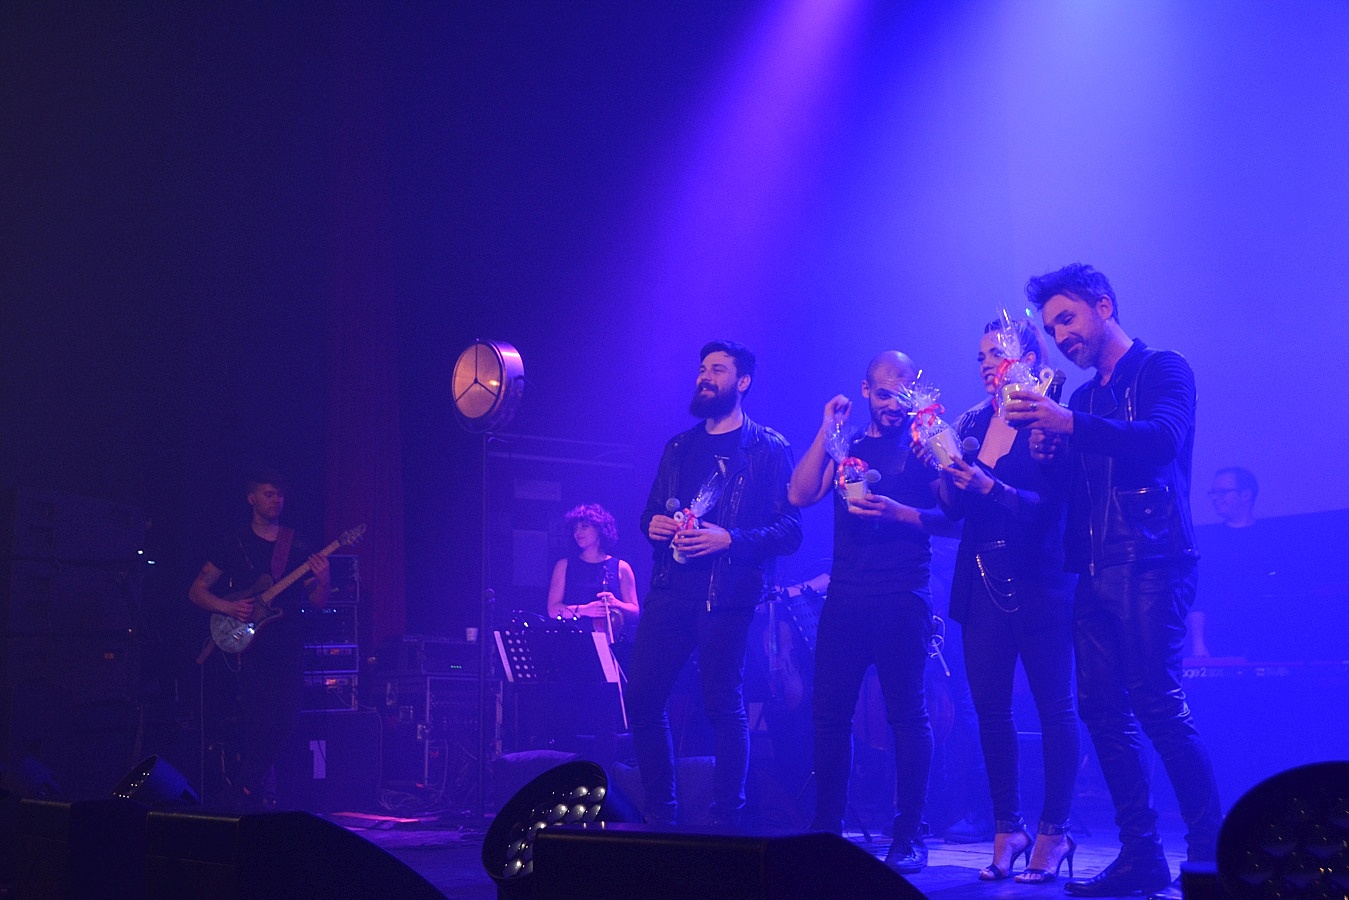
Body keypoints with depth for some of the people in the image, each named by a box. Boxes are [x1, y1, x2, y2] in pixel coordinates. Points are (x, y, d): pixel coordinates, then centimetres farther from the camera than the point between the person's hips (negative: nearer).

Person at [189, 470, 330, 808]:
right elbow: (196, 591, 7)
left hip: (288, 644, 3)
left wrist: (322, 581, -12)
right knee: (257, 719, -11)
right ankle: (250, 789, 6)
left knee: (287, 716, -4)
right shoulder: (234, 544, 7)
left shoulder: (296, 546, 13)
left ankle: (252, 785, 18)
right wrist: (228, 607, -10)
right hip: (249, 642, -3)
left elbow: (317, 601, 10)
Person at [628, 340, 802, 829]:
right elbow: (652, 510, 26)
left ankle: (727, 824, 5)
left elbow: (790, 530, -5)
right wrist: (653, 523, 2)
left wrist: (728, 540, -17)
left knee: (723, 705, -5)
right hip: (671, 588, 6)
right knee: (642, 697, 0)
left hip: (727, 594, -5)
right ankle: (660, 817, 12)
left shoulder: (769, 449, 2)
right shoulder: (679, 447, 20)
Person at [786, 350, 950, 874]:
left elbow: (950, 516, -4)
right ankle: (826, 828, 12)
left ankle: (910, 836, 2)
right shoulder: (845, 448, 17)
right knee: (829, 710, 3)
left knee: (906, 714, -3)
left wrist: (897, 512, -19)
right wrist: (827, 431, -2)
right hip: (845, 596, 5)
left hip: (901, 599, -4)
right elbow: (800, 495, 2)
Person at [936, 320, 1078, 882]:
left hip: (1036, 582, -6)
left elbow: (1049, 504, -15)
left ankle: (1053, 831, 7)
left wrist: (988, 485, -27)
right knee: (989, 705, 5)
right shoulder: (972, 423, 12)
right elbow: (956, 508, 9)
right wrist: (943, 470, -9)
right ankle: (1006, 827, 14)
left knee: (1054, 705, 0)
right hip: (982, 582, 6)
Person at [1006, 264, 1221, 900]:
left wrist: (1070, 425, -27)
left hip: (1149, 565, -7)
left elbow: (1162, 439, -19)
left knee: (1158, 704, -14)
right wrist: (1047, 451, -1)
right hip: (1094, 572, 7)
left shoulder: (1162, 370, 1)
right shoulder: (1084, 399, 21)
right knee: (1102, 708, 2)